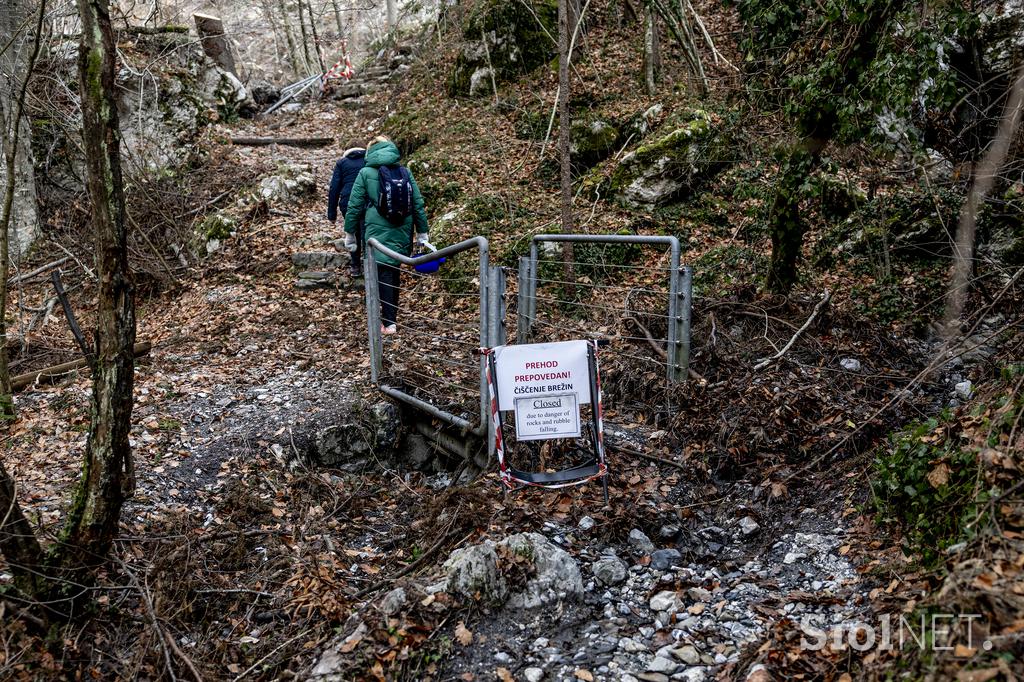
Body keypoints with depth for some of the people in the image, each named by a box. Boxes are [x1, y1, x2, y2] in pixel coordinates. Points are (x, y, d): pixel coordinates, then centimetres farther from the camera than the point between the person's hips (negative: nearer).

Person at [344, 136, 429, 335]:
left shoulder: (365, 173, -2)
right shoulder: (405, 173, 6)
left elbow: (354, 206, -1)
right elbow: (418, 204, 5)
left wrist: (350, 233, 8)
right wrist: (422, 233, 12)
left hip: (378, 231, -3)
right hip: (402, 232, 4)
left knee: (383, 274, -1)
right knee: (395, 272, 16)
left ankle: (389, 323, -6)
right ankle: (391, 315, 27)